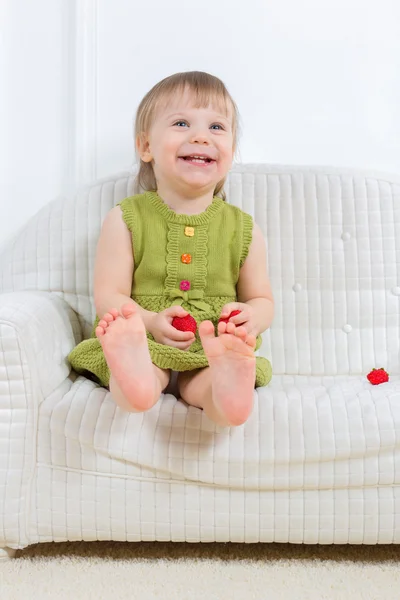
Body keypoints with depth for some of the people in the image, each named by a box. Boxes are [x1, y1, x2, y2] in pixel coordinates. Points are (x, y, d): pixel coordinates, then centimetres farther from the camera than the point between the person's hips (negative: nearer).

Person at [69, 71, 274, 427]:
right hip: (145, 341, 0)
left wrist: (252, 317, -10)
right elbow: (108, 296, -1)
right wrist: (151, 322, -22)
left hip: (213, 349, 1)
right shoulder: (126, 220, 4)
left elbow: (263, 300, 16)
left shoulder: (243, 229, 10)